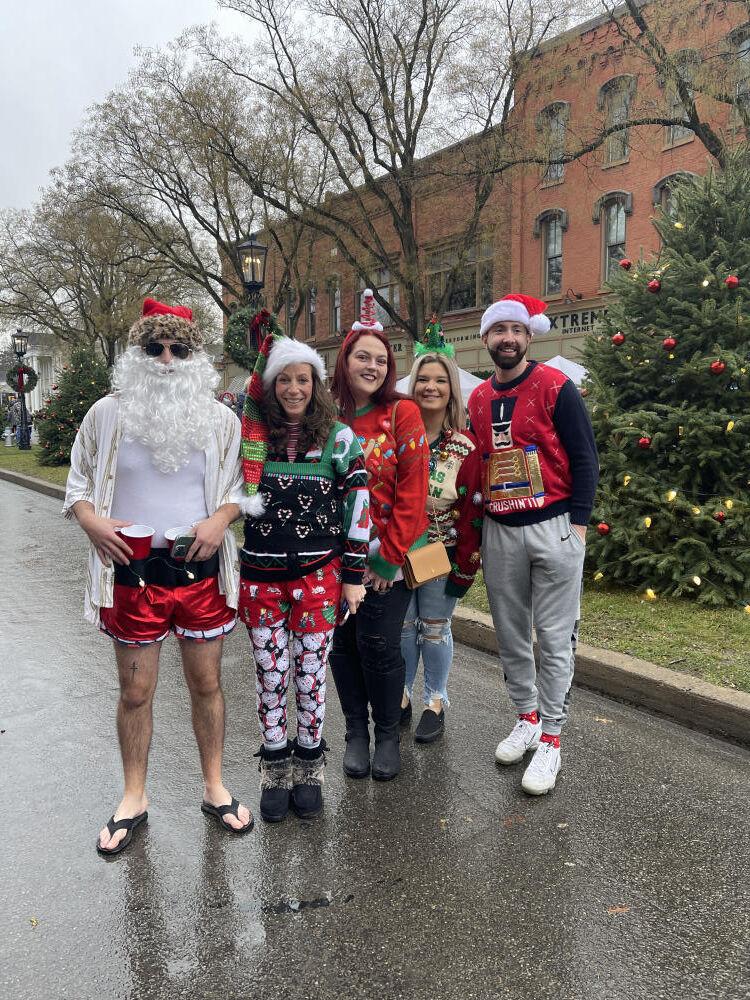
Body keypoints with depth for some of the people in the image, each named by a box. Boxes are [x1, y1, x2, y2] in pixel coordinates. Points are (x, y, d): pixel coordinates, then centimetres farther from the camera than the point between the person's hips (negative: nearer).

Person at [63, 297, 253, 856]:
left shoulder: (221, 419, 0)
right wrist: (93, 521, -13)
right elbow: (79, 483, 8)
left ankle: (215, 788, 32)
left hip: (201, 571, 0)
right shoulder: (108, 414, 0)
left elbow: (239, 486, 8)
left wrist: (220, 520, -13)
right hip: (132, 572, 0)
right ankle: (134, 799, 32)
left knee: (207, 684, 12)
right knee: (135, 691, 11)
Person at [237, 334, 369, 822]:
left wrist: (354, 575, -3)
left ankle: (309, 764, 27)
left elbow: (358, 507, -2)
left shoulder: (339, 437, -2)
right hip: (261, 575, 2)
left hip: (318, 575, -1)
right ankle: (275, 766, 27)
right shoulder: (251, 434, 3)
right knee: (270, 675, 9)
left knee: (311, 672, 8)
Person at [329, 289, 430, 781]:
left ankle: (388, 734, 19)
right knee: (343, 640, 7)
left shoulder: (403, 413, -7)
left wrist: (390, 557, -12)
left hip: (389, 554, -3)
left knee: (378, 643, -3)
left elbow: (412, 491, -10)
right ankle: (356, 731, 26)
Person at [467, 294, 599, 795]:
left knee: (555, 638, 2)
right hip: (499, 531, 5)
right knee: (510, 633, 13)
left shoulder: (555, 386, -4)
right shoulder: (478, 399, 10)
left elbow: (585, 457, -5)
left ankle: (550, 739, 13)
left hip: (553, 527, -5)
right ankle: (527, 717, 30)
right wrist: (476, 527, 14)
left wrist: (577, 523, -11)